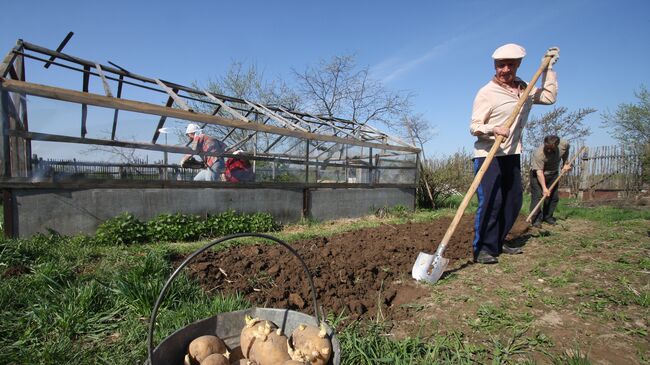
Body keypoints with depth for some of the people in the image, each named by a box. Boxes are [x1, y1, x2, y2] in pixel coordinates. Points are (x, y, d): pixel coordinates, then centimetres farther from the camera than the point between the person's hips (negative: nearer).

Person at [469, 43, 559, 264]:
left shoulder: (524, 89, 14)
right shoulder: (487, 93, -9)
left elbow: (549, 97, 20)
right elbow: (474, 127, -12)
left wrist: (548, 66, 19)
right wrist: (493, 130, -32)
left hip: (512, 154, 8)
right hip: (488, 154, -8)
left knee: (513, 200, 10)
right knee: (490, 200, -16)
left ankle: (497, 243, 22)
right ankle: (483, 248, -7)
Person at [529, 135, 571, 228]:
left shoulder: (564, 145, -19)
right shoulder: (539, 153, -35)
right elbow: (539, 172, -34)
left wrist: (565, 163, 3)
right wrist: (544, 188, -37)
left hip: (553, 173, 5)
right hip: (538, 174, -5)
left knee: (554, 196, 7)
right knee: (537, 195, -13)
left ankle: (547, 216, 20)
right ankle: (536, 219, -9)